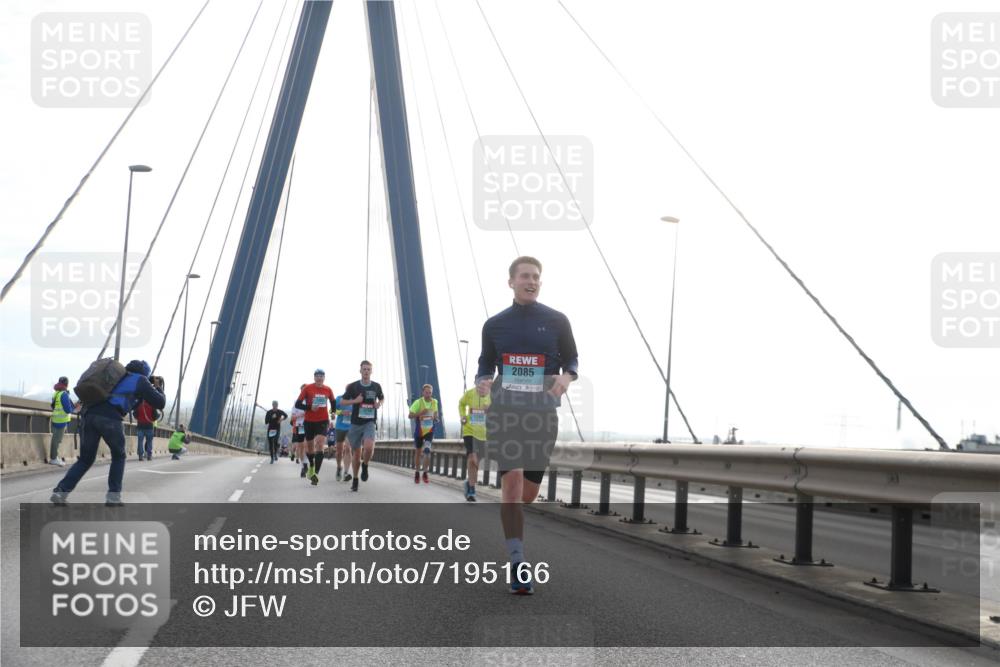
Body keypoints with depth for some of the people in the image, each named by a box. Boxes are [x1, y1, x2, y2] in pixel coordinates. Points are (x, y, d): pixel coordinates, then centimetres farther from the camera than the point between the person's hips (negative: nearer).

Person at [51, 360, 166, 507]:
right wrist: (159, 389, 36)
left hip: (89, 414, 5)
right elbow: (160, 403, 18)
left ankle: (61, 491, 0)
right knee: (118, 456, 18)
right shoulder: (140, 380, 17)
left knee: (85, 459, 15)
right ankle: (113, 496, 11)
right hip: (109, 418, -5)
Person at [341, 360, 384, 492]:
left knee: (369, 447, -26)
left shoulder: (376, 386, 2)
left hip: (369, 422, 0)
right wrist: (355, 400, -13)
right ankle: (355, 479, 25)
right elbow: (342, 402, 4)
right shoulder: (353, 386, -2)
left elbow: (382, 398, 21)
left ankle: (365, 466, 5)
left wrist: (379, 403, -2)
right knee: (356, 453, 6)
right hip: (356, 423, 1)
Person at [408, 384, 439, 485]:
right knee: (419, 452, 11)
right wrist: (420, 413, -28)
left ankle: (425, 473, -5)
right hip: (419, 431, -1)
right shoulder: (418, 402, -13)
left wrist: (435, 417, -6)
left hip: (429, 431, 1)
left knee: (427, 450, -16)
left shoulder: (434, 402, -1)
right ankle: (417, 473, 28)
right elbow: (410, 416, -13)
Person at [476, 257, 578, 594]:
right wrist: (482, 382, -6)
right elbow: (485, 364, 16)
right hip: (504, 409, -1)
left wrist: (566, 376, -14)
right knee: (512, 478, -18)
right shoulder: (494, 324, 7)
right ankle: (518, 564, -18)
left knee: (530, 488, 8)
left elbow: (572, 359, 9)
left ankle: (512, 541, 39)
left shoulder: (557, 321, 4)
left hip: (543, 412, 1)